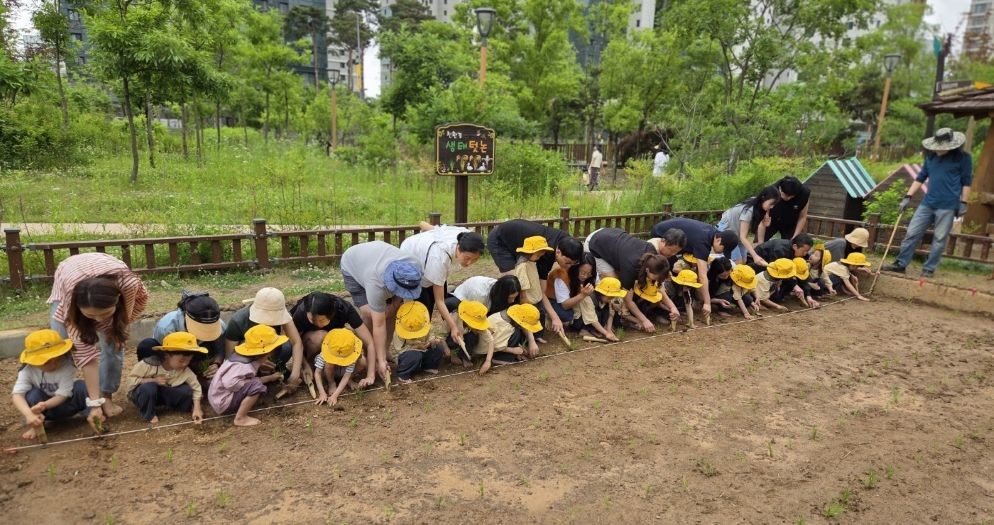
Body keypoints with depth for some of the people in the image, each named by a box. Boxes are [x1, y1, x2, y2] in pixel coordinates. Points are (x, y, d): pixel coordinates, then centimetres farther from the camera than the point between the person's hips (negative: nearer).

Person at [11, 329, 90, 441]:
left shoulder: (66, 365, -27)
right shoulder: (27, 370, -22)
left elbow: (62, 395, -27)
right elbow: (16, 395, -34)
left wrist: (44, 405, -47)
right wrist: (29, 415, -52)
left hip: (65, 404, -2)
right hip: (47, 410, 2)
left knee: (81, 386, -30)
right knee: (33, 394, -30)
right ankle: (36, 426, -10)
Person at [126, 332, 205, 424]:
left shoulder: (185, 370, -19)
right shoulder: (149, 364, -29)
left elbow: (196, 387, -13)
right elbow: (130, 380, -21)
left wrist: (197, 409, -24)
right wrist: (154, 380, -33)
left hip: (163, 394, 3)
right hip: (143, 392, -3)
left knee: (187, 390, -23)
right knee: (149, 387, -38)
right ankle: (148, 414, -11)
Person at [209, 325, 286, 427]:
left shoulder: (249, 360, 3)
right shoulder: (243, 366, -26)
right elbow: (229, 382, -40)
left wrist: (270, 378, 17)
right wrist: (249, 384, -25)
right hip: (223, 404, -10)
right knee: (256, 386, -23)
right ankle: (240, 419, -15)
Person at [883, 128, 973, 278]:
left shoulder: (962, 157, -4)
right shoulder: (931, 156, 8)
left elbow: (966, 181, -1)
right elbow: (921, 177, 12)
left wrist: (963, 203, -5)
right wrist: (908, 197, 5)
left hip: (948, 206, -4)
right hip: (927, 203, 4)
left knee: (939, 239, 3)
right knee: (912, 233, 2)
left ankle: (929, 269, 10)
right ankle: (900, 264, 9)